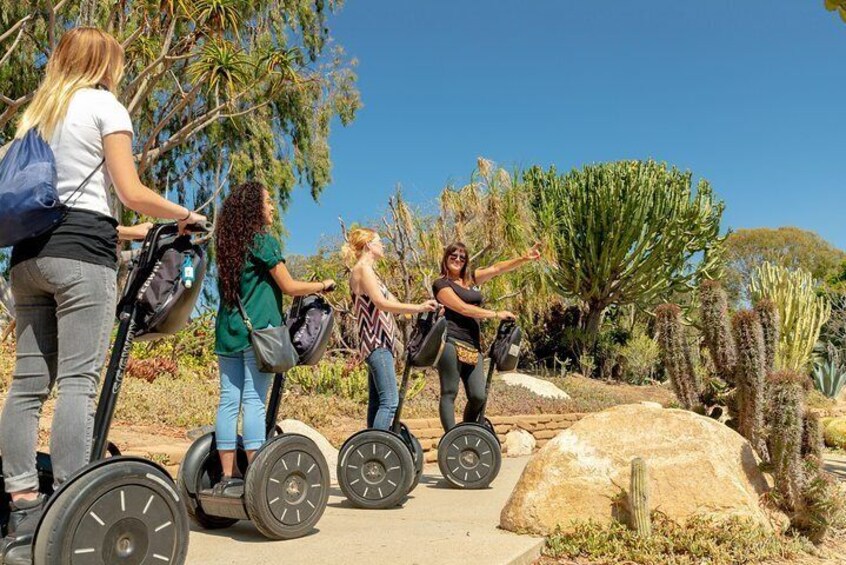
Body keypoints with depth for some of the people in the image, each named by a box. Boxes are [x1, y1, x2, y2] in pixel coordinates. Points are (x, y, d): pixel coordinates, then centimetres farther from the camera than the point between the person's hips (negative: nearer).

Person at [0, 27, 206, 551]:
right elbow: (132, 194, -6)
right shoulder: (106, 106, 3)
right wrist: (184, 215, 11)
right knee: (79, 381, -10)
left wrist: (127, 231, 27)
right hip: (81, 251, -7)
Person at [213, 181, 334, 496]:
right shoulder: (263, 240, -5)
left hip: (228, 331, 7)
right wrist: (323, 285, 9)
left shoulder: (227, 244, 16)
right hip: (259, 330, -7)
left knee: (229, 401, 4)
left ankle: (229, 477, 8)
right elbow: (289, 287, -5)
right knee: (254, 401, -7)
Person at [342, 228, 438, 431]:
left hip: (378, 343, 11)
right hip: (376, 342, -11)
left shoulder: (367, 270, 21)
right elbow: (381, 303, -21)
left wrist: (421, 307, 7)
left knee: (377, 402, 10)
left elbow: (391, 303, 17)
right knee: (390, 401, -15)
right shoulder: (363, 269, -8)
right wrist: (419, 308, -22)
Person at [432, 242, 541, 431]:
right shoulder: (441, 284, 2)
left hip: (472, 346, 6)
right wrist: (496, 314, -8)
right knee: (449, 393, -6)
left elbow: (497, 268, 11)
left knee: (479, 396, -3)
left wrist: (525, 258, -2)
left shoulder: (471, 279, 20)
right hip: (451, 342, -6)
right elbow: (463, 309, -9)